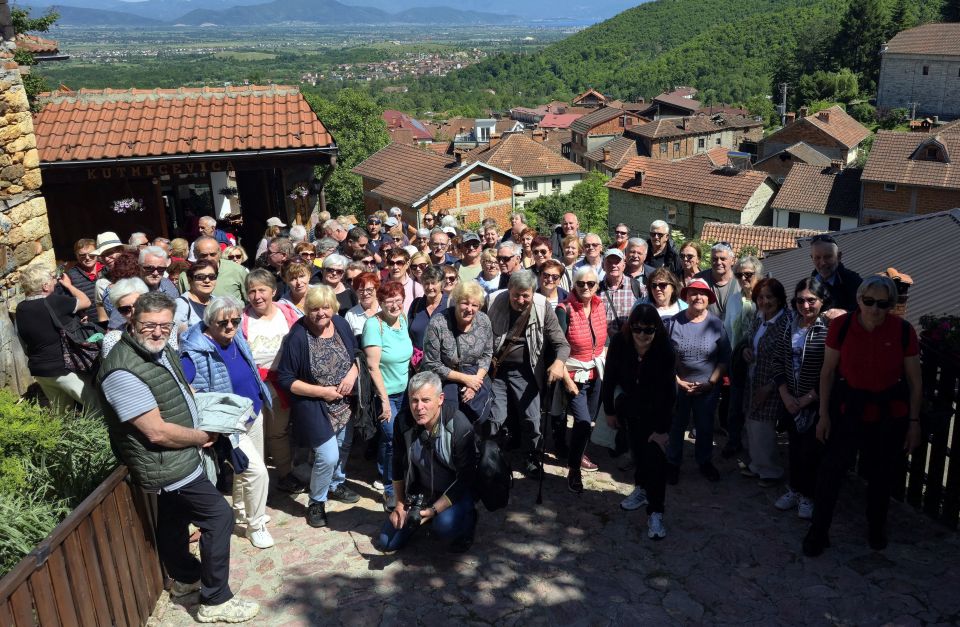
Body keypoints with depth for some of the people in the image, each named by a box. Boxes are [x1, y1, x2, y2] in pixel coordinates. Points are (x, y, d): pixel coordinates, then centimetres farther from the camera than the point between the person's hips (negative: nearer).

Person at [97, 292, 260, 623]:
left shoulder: (161, 350, 1)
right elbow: (157, 432, -29)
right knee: (219, 516, -6)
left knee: (173, 518, 25)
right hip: (166, 465, -9)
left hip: (175, 458, 9)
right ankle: (215, 601, 6)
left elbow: (182, 391, 19)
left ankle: (185, 578, 46)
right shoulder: (124, 371, -29)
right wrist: (203, 437, -14)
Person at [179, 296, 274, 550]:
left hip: (254, 415, 7)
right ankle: (255, 525, 10)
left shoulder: (236, 338, -2)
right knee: (257, 471, -12)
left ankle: (241, 512, 45)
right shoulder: (195, 352, -23)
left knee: (245, 470, 22)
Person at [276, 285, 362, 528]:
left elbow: (356, 355, 8)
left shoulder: (341, 325, -6)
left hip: (344, 403, 6)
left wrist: (352, 374, -13)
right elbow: (286, 380, -17)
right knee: (328, 456, -9)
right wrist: (322, 391, -20)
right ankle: (316, 502, 17)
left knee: (343, 447, 20)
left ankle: (336, 484, 49)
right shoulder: (298, 337, -22)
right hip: (314, 406, -6)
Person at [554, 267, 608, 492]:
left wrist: (604, 366, 8)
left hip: (597, 373, 6)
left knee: (590, 420, 16)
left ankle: (580, 454, 39)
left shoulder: (600, 306, 1)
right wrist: (566, 379, -19)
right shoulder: (565, 309, -16)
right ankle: (573, 470, -2)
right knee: (583, 421, -16)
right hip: (575, 375, -6)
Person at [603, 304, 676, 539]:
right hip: (630, 404, 3)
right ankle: (641, 489, 41)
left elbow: (668, 391, -24)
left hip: (657, 410, -3)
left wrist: (663, 429, -23)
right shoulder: (619, 343, -21)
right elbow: (609, 377, -8)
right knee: (636, 447, 18)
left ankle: (655, 513, -5)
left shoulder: (665, 350, -27)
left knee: (656, 455, -10)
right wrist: (609, 410, -2)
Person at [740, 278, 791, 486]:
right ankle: (757, 465, 33)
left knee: (762, 426, -1)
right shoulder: (759, 317, 4)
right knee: (752, 424, 14)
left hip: (771, 383, -7)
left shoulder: (787, 322, -19)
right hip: (754, 379, 7)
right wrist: (746, 350, -2)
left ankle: (771, 471, 20)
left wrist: (770, 386, -17)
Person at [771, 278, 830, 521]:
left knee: (811, 450, 4)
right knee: (794, 447, 16)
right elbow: (779, 364, 6)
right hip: (791, 402, 5)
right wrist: (786, 396, -4)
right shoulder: (788, 329, 2)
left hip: (817, 404, -5)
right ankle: (794, 489, 33)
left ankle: (808, 496, 22)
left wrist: (806, 399, -14)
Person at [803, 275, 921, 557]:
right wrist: (824, 414, -4)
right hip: (849, 408, 0)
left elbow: (914, 381, -3)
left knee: (882, 474, 15)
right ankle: (818, 531, 14)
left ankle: (876, 528, 39)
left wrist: (914, 422, -1)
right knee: (832, 470, -1)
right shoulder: (841, 325, -14)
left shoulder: (903, 330, -14)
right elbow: (827, 372, -5)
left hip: (890, 414, 1)